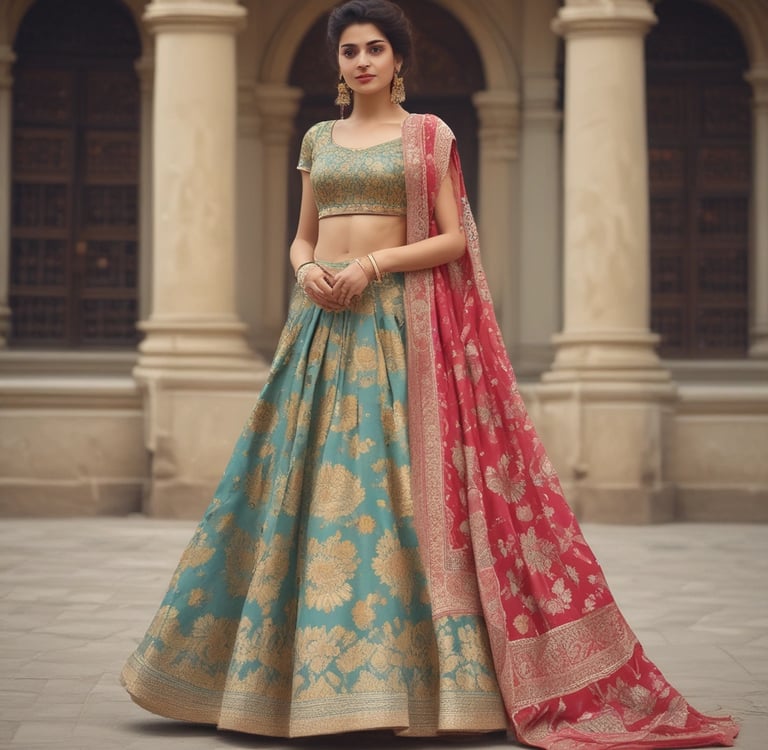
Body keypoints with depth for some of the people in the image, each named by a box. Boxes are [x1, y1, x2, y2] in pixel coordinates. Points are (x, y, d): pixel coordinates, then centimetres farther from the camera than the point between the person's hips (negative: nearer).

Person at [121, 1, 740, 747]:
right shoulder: (318, 139, 15)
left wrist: (375, 264, -15)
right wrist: (306, 269, -6)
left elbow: (453, 239, -3)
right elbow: (301, 238, 16)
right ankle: (310, 673, 9)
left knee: (400, 483, -8)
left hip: (397, 322, -4)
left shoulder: (429, 135, 4)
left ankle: (409, 672, -3)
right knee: (309, 484, 2)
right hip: (321, 322, 4)